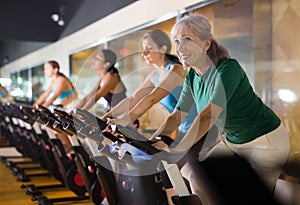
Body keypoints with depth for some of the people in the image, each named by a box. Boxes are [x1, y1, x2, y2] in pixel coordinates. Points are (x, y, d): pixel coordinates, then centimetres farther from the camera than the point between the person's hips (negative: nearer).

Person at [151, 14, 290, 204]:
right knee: (197, 175, 3)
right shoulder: (192, 76, -3)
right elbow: (176, 116, -1)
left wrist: (175, 152, -43)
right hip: (232, 140, 7)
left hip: (266, 142, -7)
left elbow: (208, 116, -37)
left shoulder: (228, 69, -27)